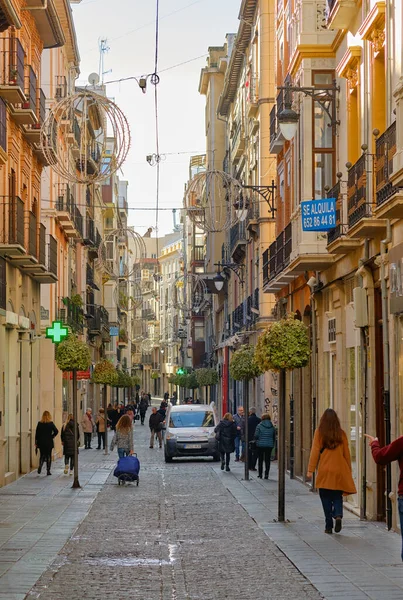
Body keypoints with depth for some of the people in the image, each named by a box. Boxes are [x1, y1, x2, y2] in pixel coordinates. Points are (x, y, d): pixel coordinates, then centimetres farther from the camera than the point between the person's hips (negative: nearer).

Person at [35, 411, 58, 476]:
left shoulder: (39, 424, -1)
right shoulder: (51, 423, -7)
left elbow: (37, 433, 0)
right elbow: (56, 431, -14)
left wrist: (36, 443, 6)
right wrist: (52, 436, 2)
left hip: (41, 442, 2)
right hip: (49, 442, -2)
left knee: (42, 455, 12)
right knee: (48, 456, 7)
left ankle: (40, 465, -14)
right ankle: (48, 470, 6)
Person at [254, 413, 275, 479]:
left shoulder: (259, 426, -8)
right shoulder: (272, 426, 2)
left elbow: (256, 435, -11)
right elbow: (274, 437, 6)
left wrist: (257, 441, 9)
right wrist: (273, 444, 16)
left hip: (260, 445, -2)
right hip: (269, 445, 2)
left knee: (260, 460, 9)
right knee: (267, 460, 6)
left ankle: (260, 474, 11)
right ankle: (266, 475, 1)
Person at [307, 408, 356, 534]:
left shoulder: (319, 432, -3)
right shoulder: (341, 433, 3)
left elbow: (315, 451, -6)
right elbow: (346, 453, 7)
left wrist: (310, 470, -5)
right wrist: (349, 471, 15)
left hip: (324, 471, -2)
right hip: (339, 471, 2)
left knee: (326, 498, 7)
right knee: (337, 496, 13)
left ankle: (329, 526, 5)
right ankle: (338, 515, -14)